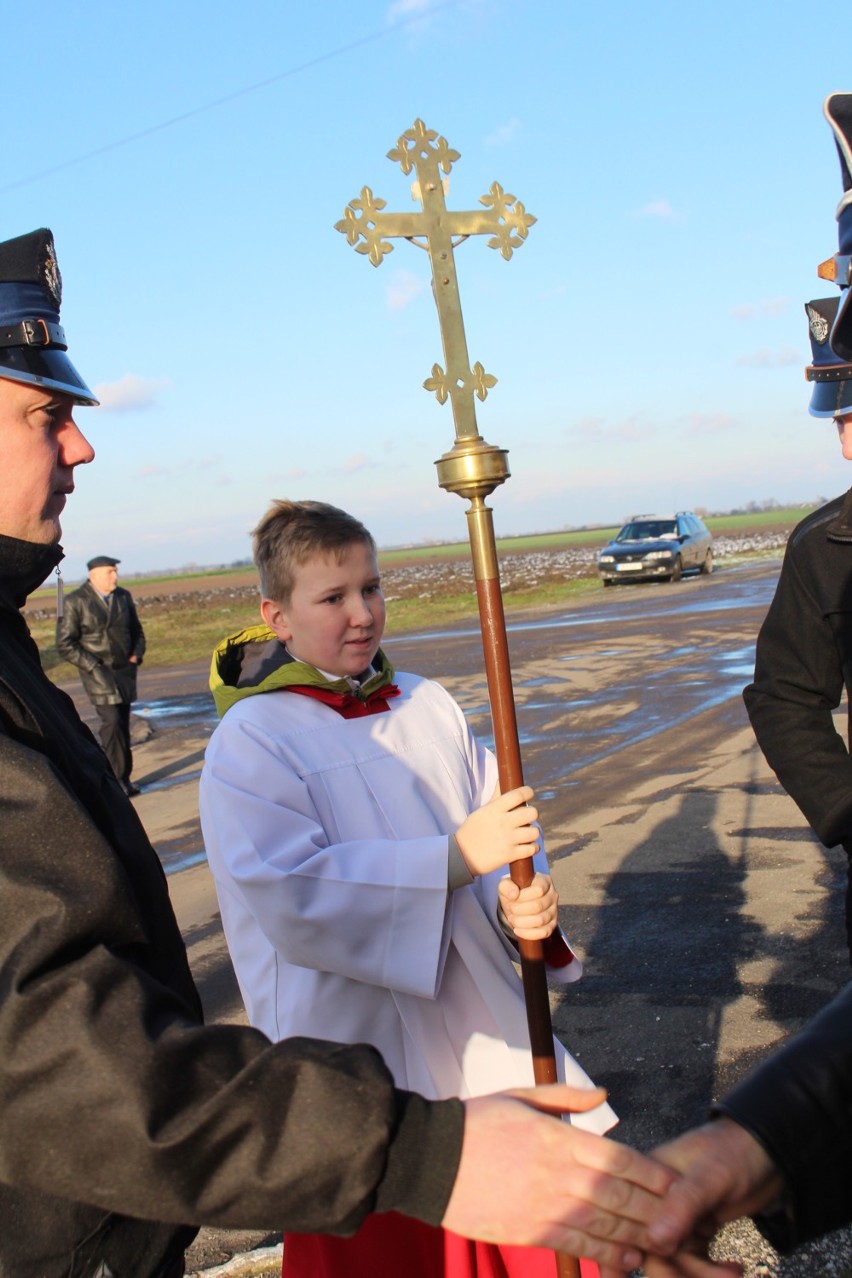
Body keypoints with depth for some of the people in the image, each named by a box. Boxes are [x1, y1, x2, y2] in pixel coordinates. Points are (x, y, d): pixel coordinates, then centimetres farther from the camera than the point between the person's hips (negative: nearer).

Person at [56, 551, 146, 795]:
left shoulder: (124, 597, 8)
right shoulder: (75, 602, -7)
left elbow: (137, 631, 21)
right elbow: (65, 643, -8)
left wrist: (137, 655, 5)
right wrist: (92, 666, -13)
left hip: (125, 671, 5)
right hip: (98, 673, -5)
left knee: (122, 723, 7)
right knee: (112, 721, -14)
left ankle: (122, 777, 14)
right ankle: (118, 777, -7)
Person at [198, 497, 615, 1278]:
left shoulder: (425, 706, 4)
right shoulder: (250, 744, -12)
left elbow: (501, 822, 3)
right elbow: (294, 899, -21)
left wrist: (524, 898, -19)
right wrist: (455, 857, -25)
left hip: (475, 1023, 5)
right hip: (357, 1045, -4)